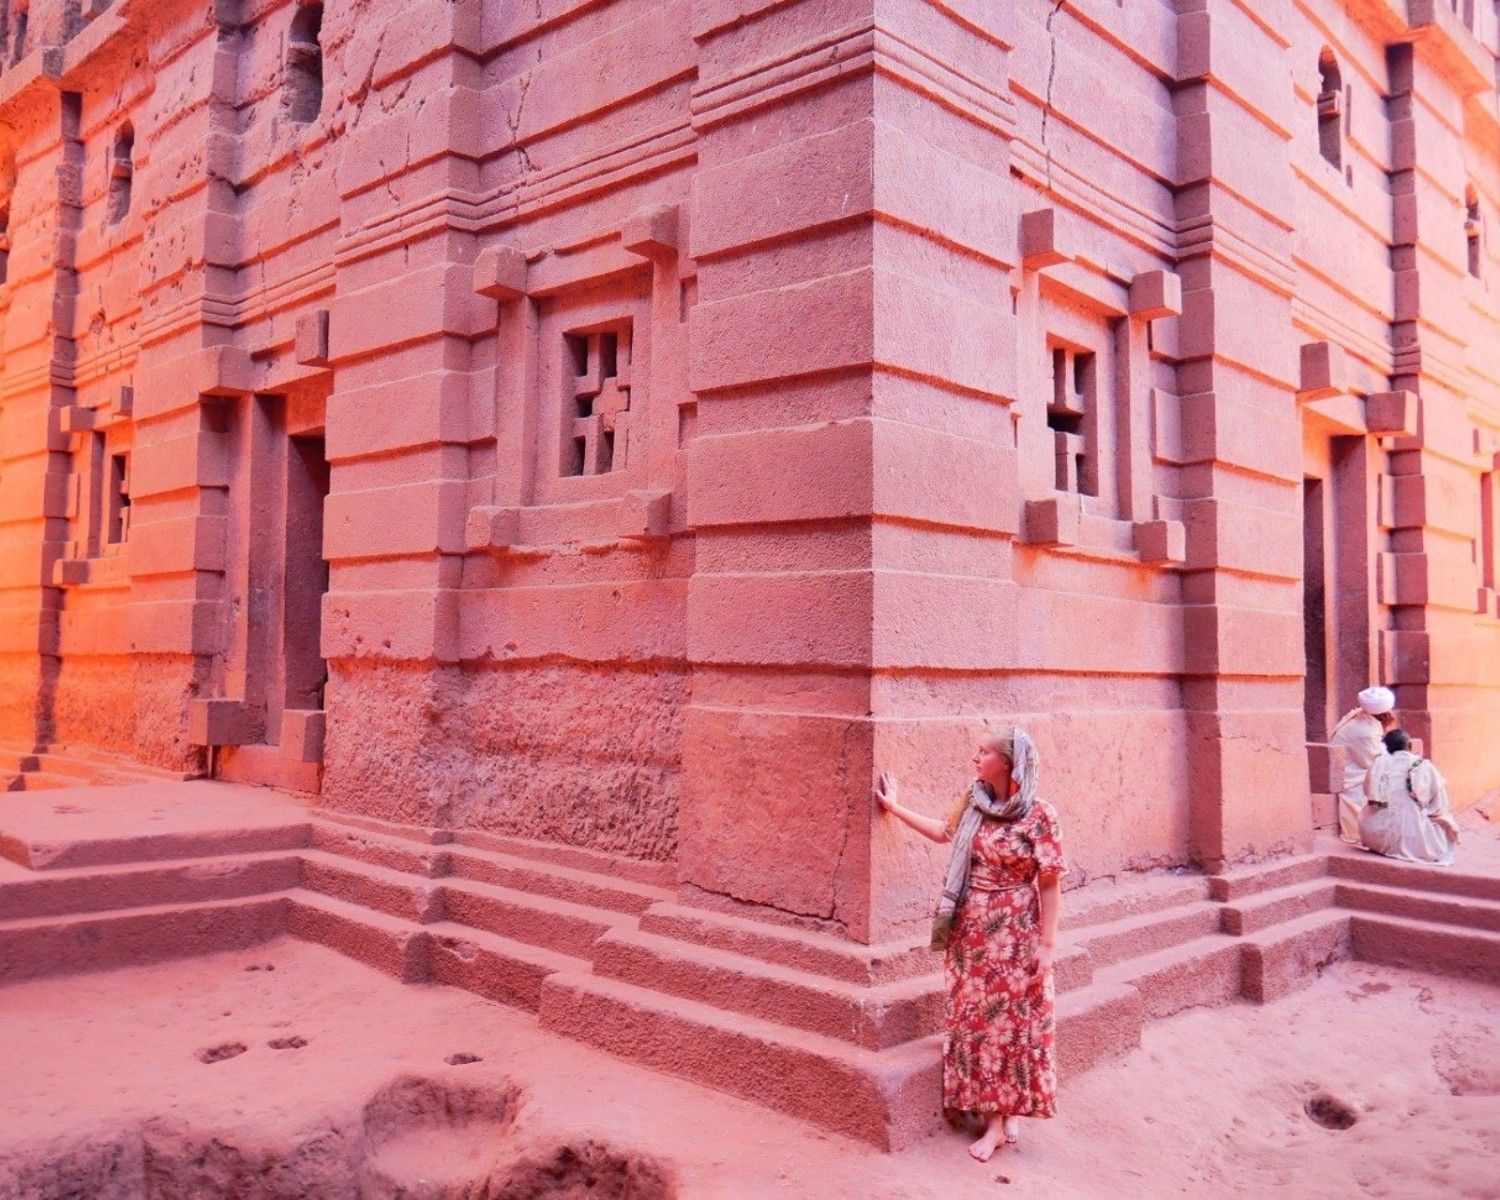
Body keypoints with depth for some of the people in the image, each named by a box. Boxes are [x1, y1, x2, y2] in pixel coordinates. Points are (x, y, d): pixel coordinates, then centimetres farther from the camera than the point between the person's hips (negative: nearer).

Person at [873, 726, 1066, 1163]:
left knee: (1010, 1018, 4)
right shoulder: (973, 802, 1)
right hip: (972, 930, 6)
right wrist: (894, 807, 24)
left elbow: (1050, 883, -12)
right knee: (977, 1017, 9)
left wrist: (1046, 943, -12)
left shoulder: (1039, 815, -15)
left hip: (1014, 932, -6)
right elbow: (945, 832, 20)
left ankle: (1007, 1112, 18)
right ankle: (997, 1115, 22)